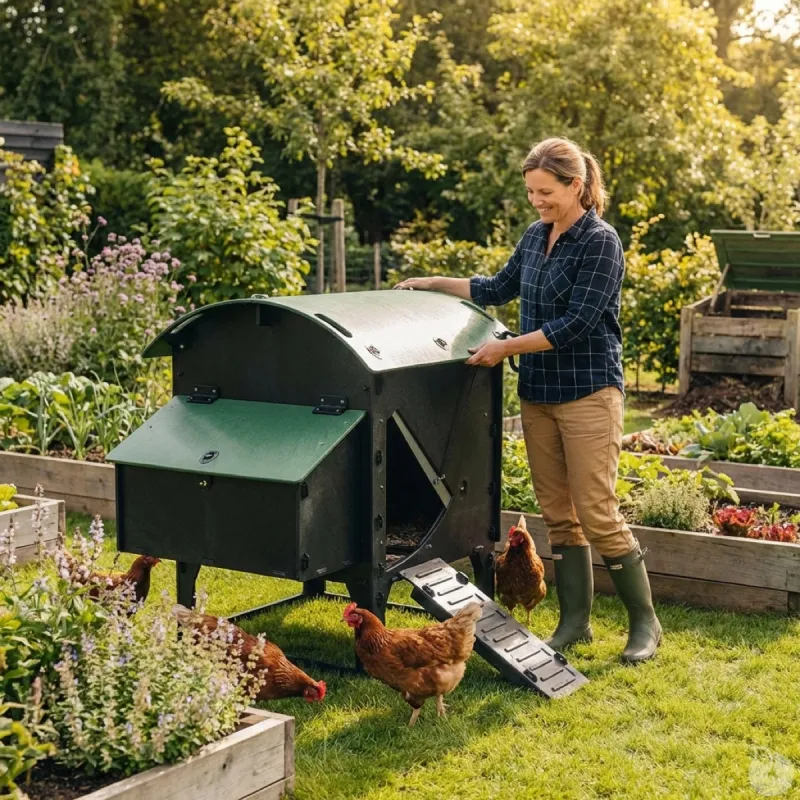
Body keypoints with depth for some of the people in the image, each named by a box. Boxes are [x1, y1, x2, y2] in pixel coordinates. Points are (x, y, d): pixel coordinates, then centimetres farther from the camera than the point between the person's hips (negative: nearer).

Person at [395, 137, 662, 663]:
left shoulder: (600, 243, -11)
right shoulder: (536, 237, 11)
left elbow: (575, 324, -18)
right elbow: (499, 289, 26)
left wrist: (506, 348, -16)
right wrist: (432, 284, 24)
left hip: (588, 392, -7)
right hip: (538, 393, 7)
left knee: (598, 515, -7)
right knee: (559, 515, 9)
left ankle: (645, 622, 7)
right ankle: (575, 620, 17)